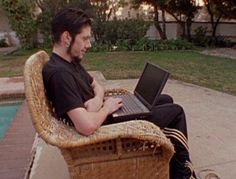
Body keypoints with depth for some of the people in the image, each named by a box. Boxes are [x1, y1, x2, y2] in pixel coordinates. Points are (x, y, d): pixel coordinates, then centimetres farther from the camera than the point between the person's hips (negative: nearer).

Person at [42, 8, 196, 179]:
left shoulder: (71, 61, 3)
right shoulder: (59, 73, -29)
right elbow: (87, 126, -39)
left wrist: (97, 100, -11)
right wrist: (106, 108, -18)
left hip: (107, 114, 10)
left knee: (166, 100, 18)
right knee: (176, 111, 1)